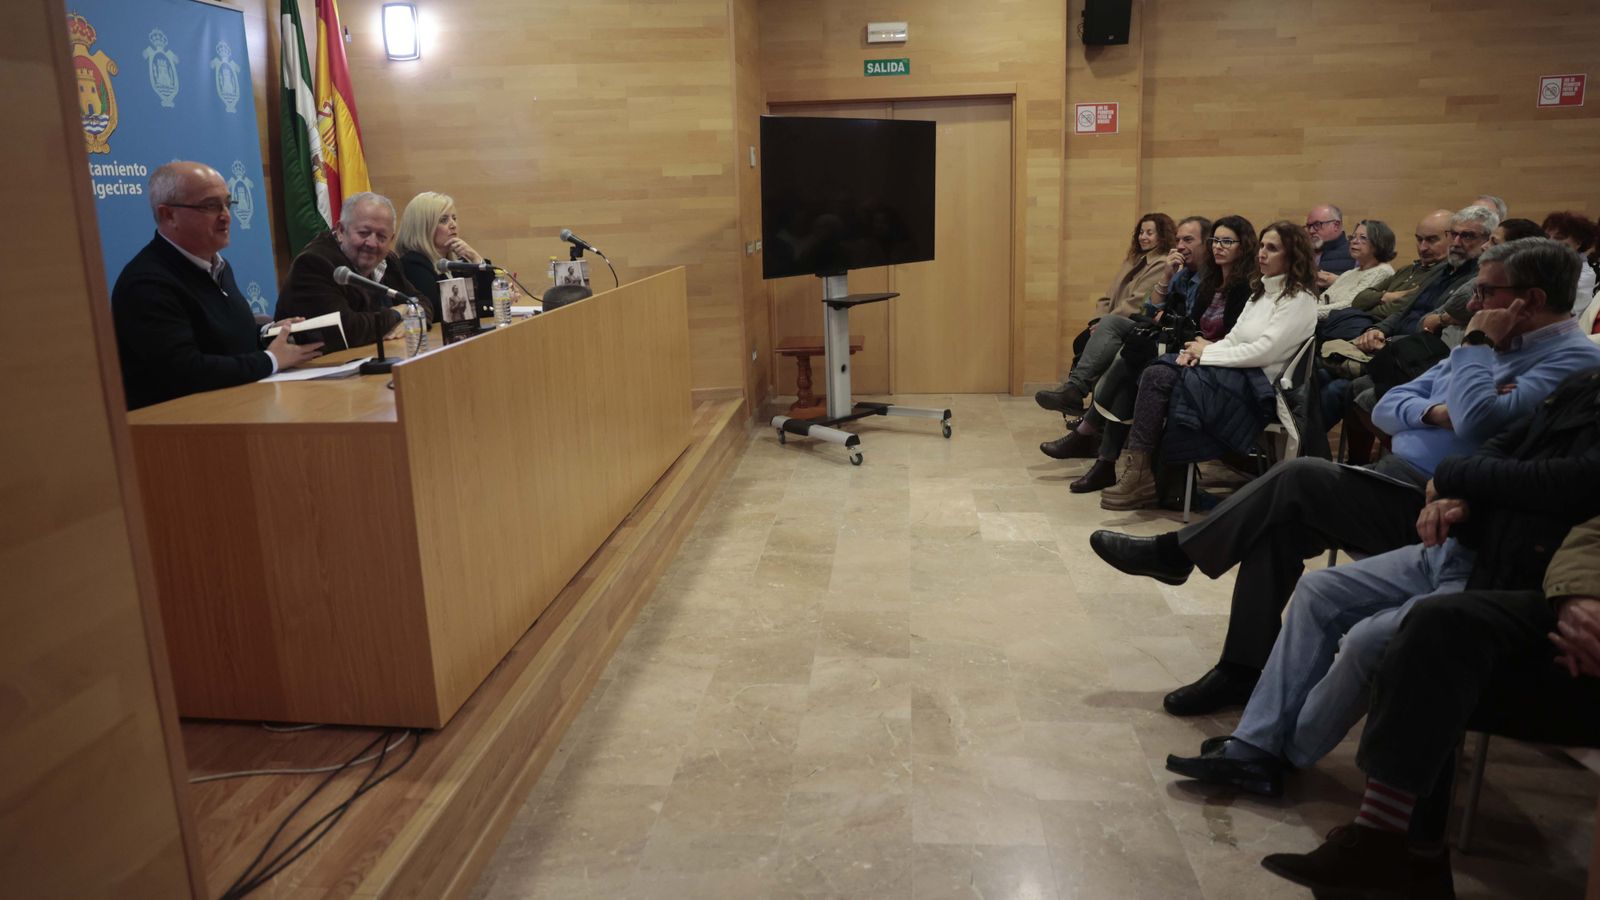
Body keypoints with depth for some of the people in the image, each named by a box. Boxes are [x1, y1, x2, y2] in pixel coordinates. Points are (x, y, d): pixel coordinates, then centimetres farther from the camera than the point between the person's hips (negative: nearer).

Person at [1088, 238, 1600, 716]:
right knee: (1279, 524, -14)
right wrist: (1434, 412, -6)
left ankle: (1175, 553, -6)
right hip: (1396, 485, 8)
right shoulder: (1491, 343, 19)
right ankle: (1244, 669, -10)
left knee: (1300, 477, -23)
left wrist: (1476, 344, -12)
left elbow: (1480, 421, -25)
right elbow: (1386, 408, 15)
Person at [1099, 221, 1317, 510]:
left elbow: (1264, 351, -15)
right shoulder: (1261, 291, 22)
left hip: (1258, 384, -8)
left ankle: (1140, 472, -19)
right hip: (1236, 371, 8)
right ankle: (1138, 469, -25)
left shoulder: (1301, 301, -5)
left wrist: (1208, 352, -9)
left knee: (1159, 379, -24)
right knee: (1155, 373, -19)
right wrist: (1199, 351, -4)